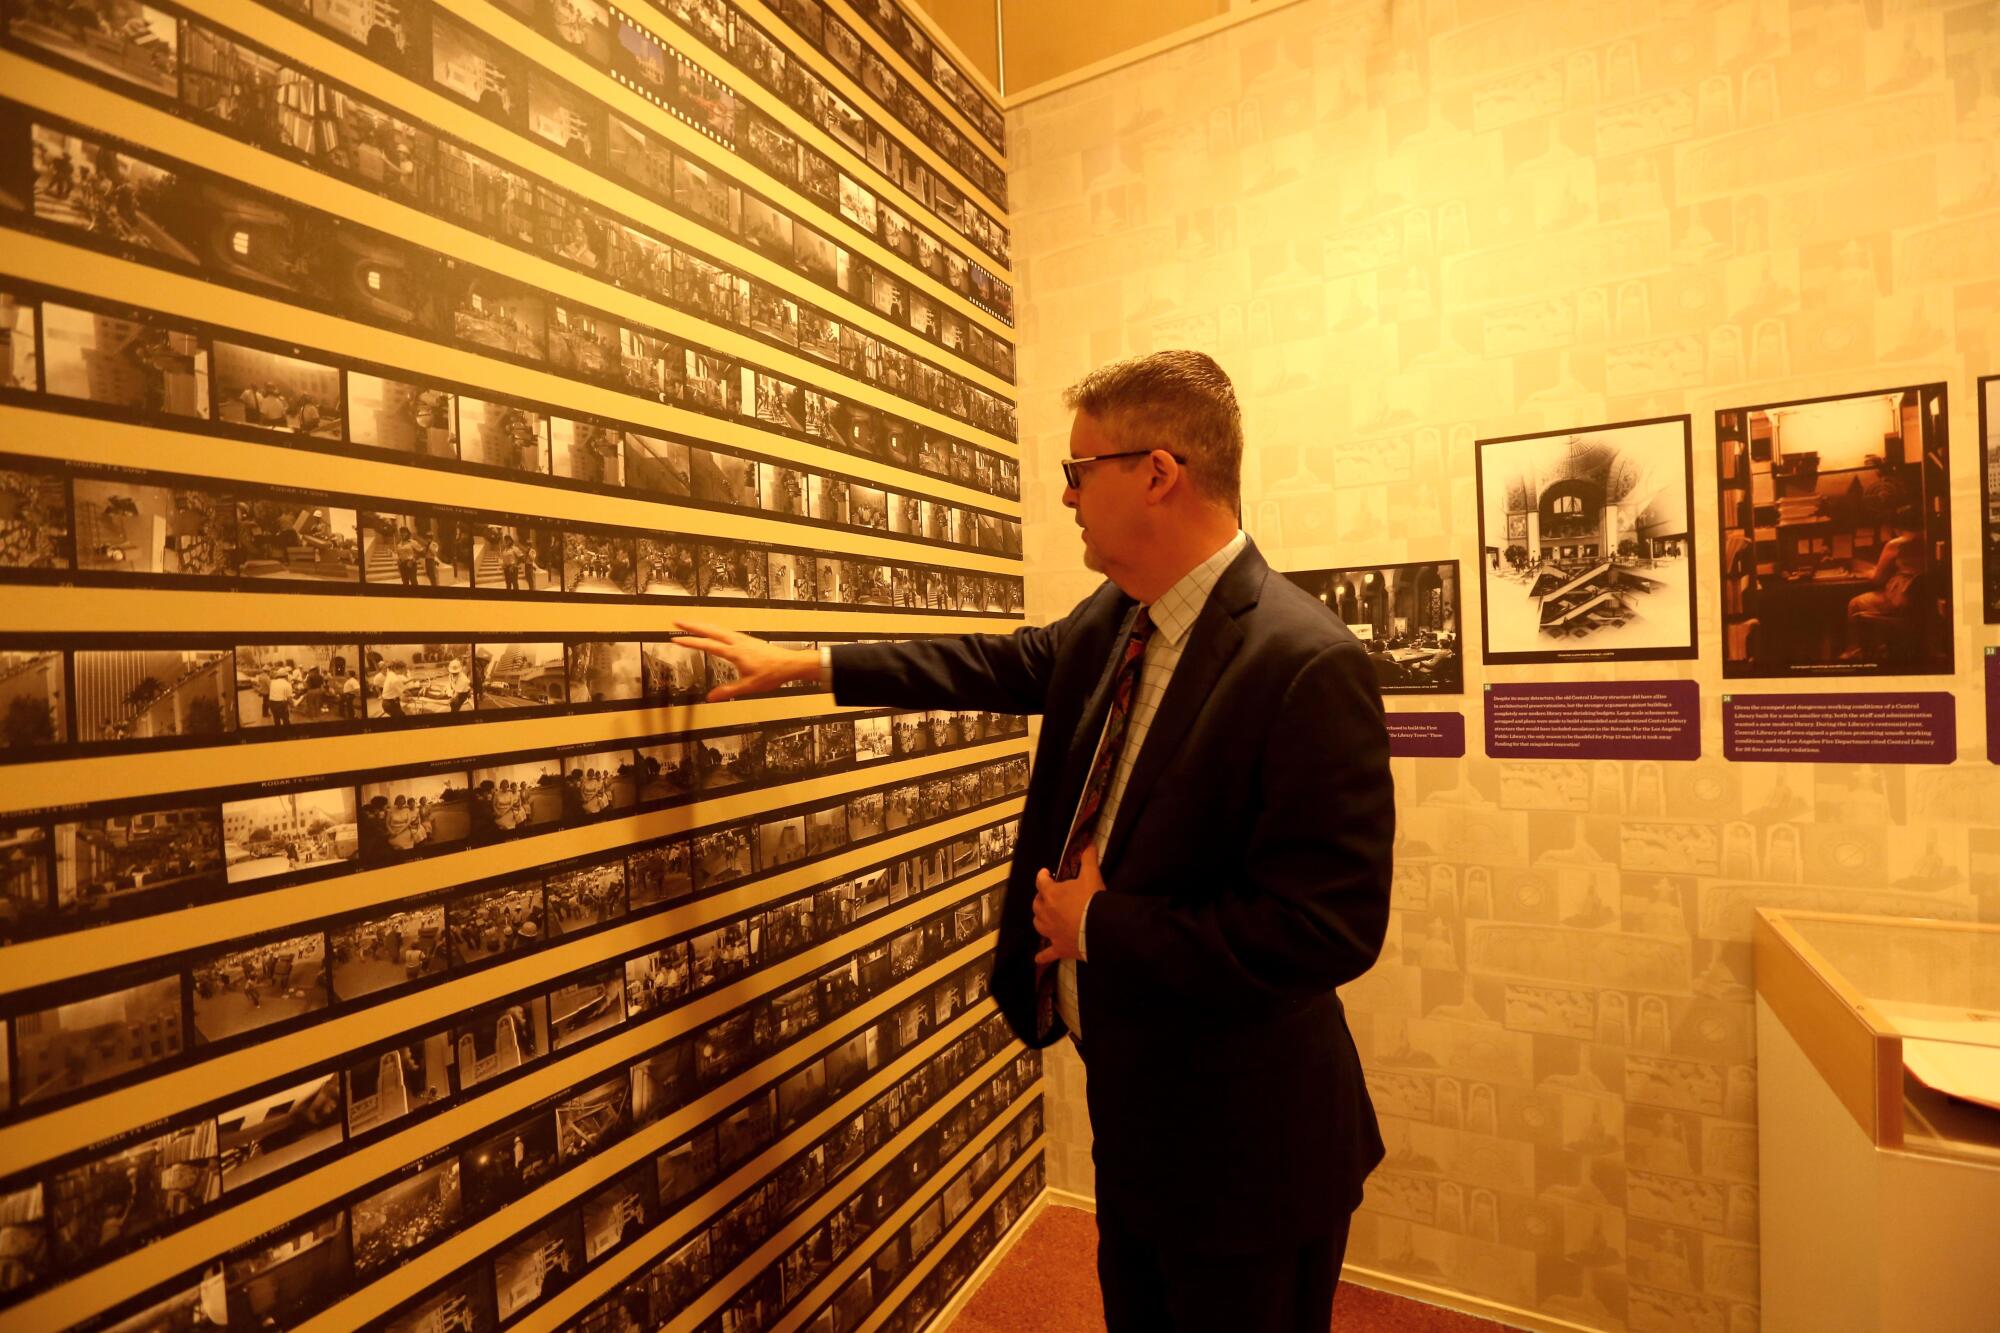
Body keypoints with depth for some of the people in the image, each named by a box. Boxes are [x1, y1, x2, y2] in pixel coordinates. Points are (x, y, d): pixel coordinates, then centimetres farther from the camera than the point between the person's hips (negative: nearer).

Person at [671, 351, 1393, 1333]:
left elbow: (1328, 928, -29)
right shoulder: (1113, 619, -2)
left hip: (1240, 1149, -7)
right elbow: (1010, 663, 12)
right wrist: (806, 663, 13)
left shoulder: (1307, 664, -28)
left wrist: (1101, 925, -20)